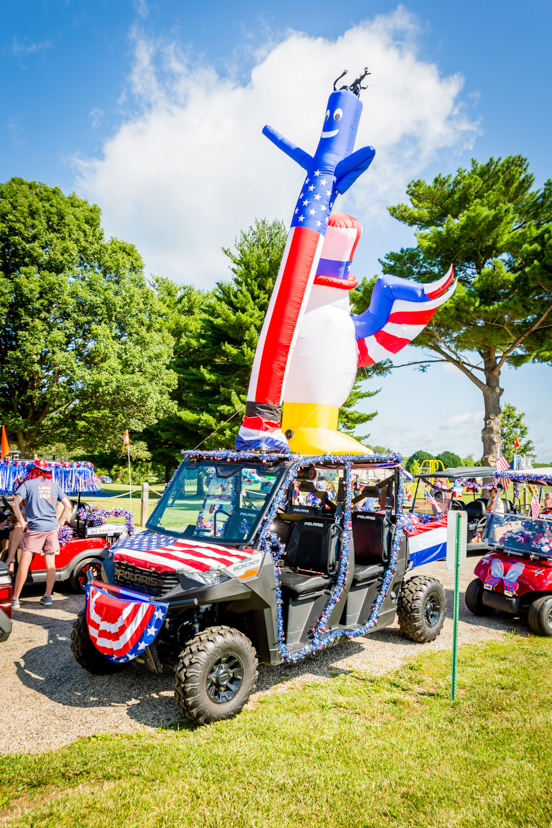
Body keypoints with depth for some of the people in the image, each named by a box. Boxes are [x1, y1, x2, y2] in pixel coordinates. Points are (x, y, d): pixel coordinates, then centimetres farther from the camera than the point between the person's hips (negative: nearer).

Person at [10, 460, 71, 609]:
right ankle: (48, 596, 13)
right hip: (51, 528, 3)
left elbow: (15, 503, -12)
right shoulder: (54, 485, 11)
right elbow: (67, 505, 9)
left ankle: (15, 599, 3)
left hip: (34, 528, -3)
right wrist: (59, 523, 12)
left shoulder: (28, 484, 1)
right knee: (50, 563, 8)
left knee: (24, 563, 1)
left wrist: (22, 523, -5)